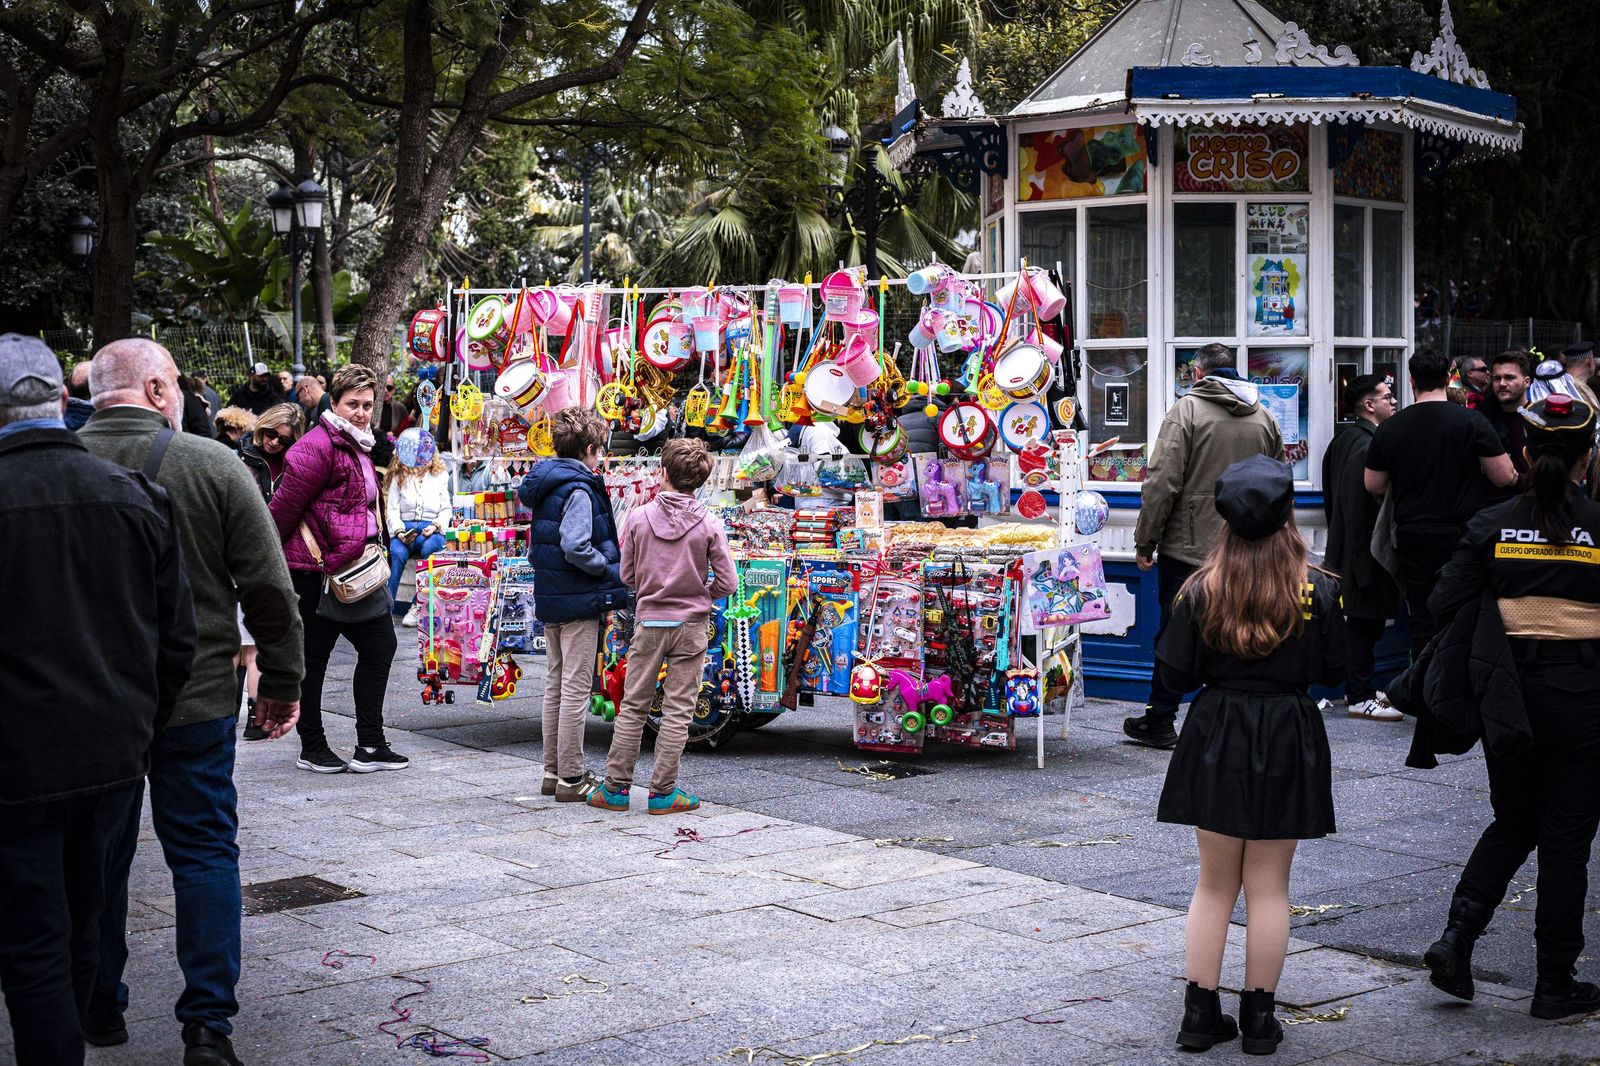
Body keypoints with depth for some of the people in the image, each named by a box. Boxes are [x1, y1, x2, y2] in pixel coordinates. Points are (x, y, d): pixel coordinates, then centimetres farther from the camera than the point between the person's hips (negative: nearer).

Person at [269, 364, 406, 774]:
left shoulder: (358, 446, 16)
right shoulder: (318, 446, -15)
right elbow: (285, 505, -15)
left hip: (354, 567, 10)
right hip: (316, 570, -10)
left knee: (380, 645, 8)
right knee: (313, 658, 2)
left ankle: (370, 747, 12)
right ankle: (312, 749, 12)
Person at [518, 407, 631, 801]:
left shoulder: (545, 485, 11)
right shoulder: (579, 490, -17)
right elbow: (576, 547, -26)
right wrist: (614, 572, -13)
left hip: (550, 600, 9)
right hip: (579, 601, -9)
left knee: (556, 686, 16)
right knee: (576, 687, -4)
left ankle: (554, 771, 23)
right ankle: (571, 778, 0)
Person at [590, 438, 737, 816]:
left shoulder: (639, 518, -4)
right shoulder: (709, 525, -7)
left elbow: (627, 575, 3)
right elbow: (727, 583, -6)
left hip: (648, 622, 1)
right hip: (691, 627, -1)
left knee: (632, 707, 10)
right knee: (677, 711, 4)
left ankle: (616, 788, 12)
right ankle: (663, 792, 5)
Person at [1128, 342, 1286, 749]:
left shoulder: (1187, 410, -8)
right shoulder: (1264, 417, 10)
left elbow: (1163, 482, -14)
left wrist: (1145, 542, -7)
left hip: (1189, 547, -5)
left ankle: (1159, 723, 10)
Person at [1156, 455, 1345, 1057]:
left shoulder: (1202, 590, -7)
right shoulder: (1319, 589, -7)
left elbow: (1175, 675, -5)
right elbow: (1334, 672, 0)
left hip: (1217, 739, 1)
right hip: (1289, 742, 0)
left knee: (1215, 883, 11)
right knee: (1269, 886, 8)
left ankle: (1200, 1013, 12)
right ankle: (1259, 1018, 13)